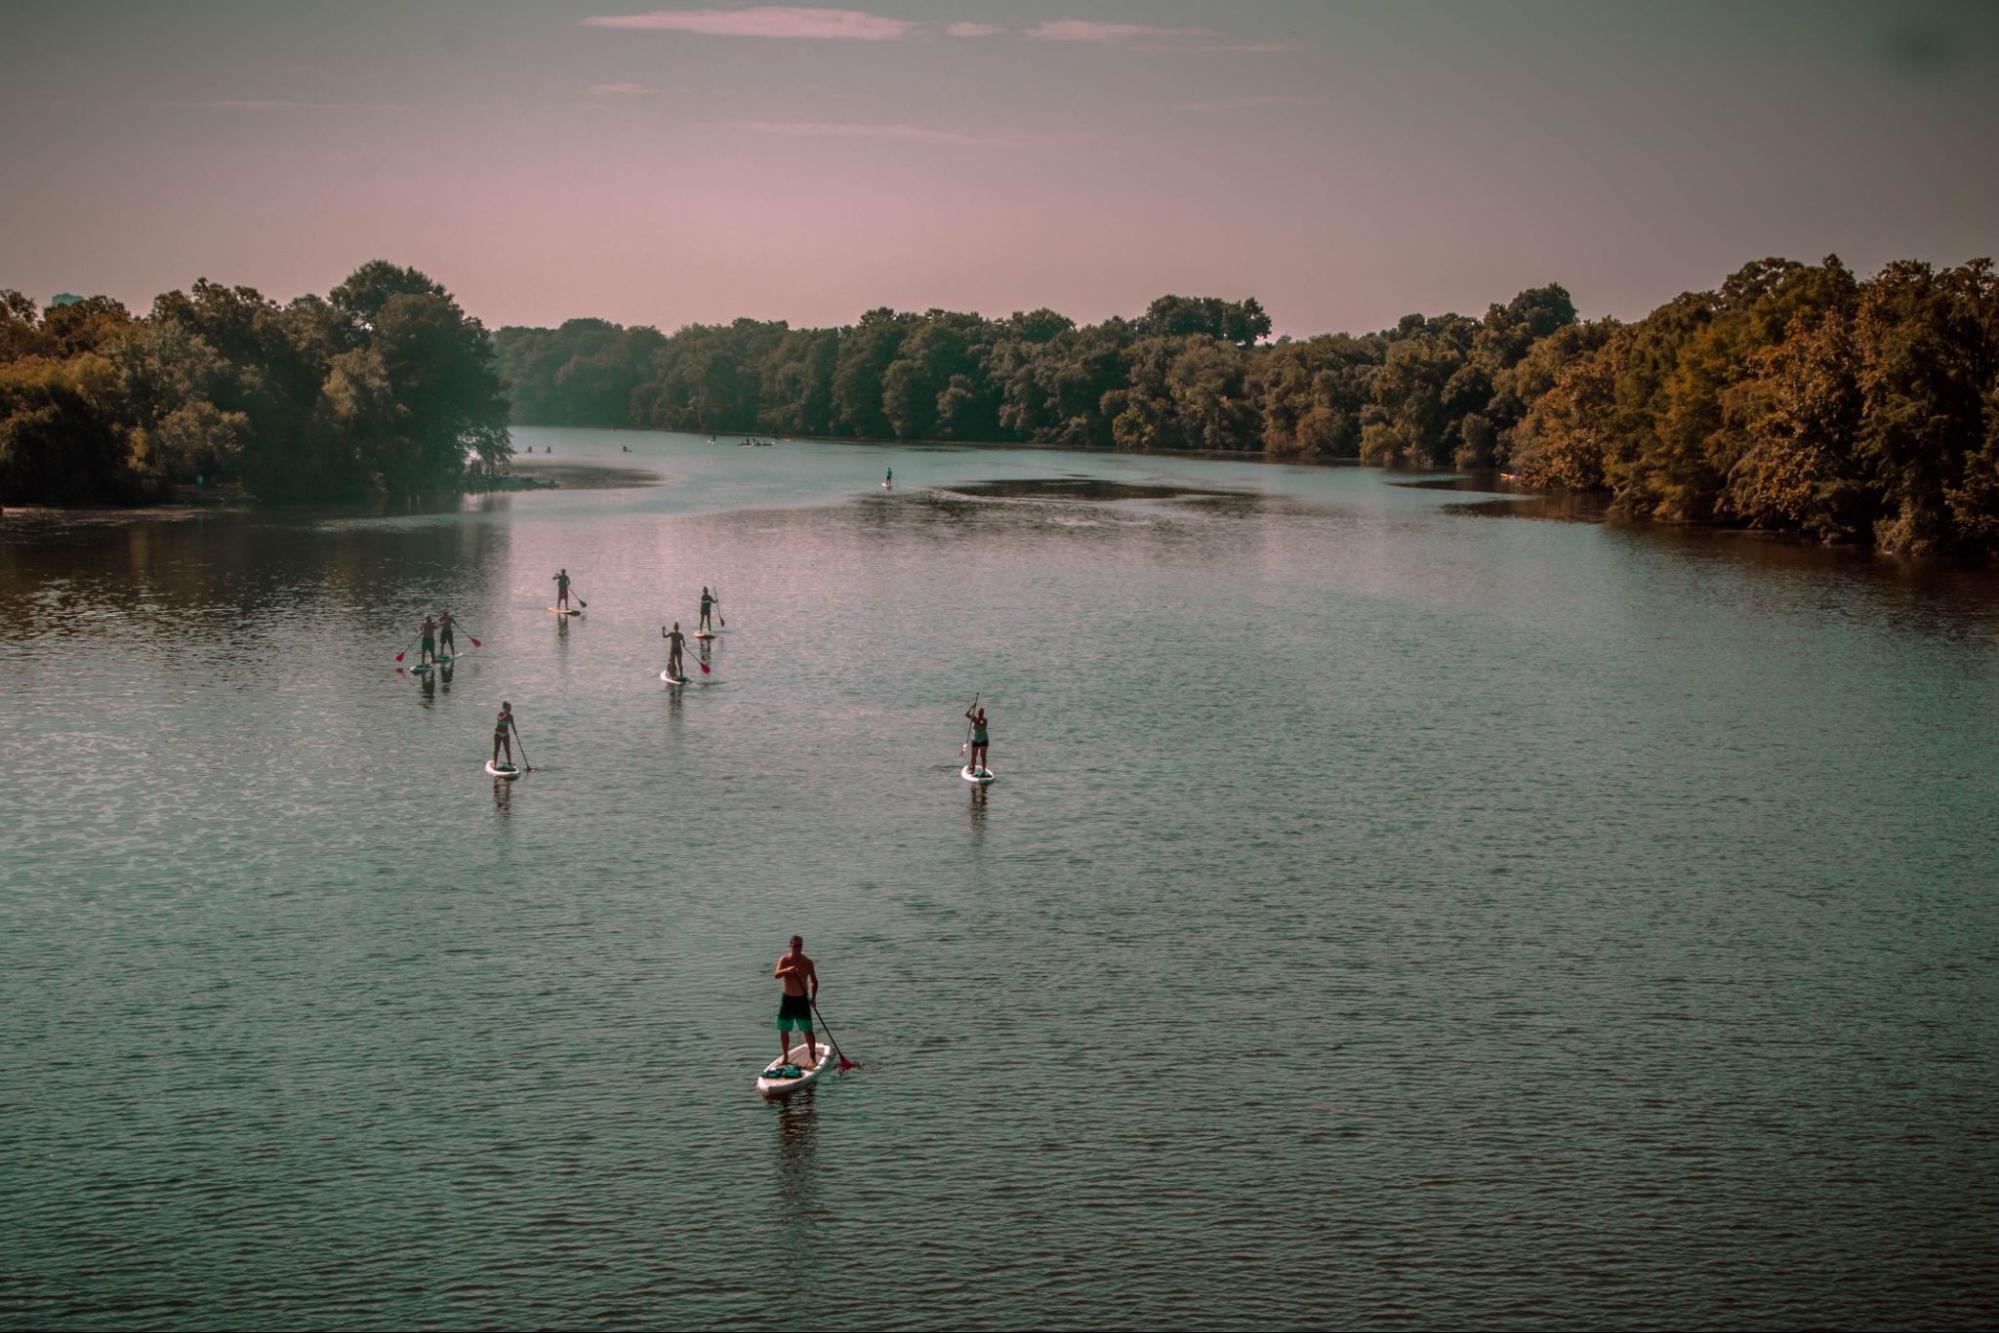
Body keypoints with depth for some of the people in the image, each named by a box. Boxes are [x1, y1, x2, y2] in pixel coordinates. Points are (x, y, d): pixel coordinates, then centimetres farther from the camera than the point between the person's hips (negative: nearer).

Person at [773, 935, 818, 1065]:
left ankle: (813, 1057, 5)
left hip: (802, 999, -1)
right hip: (787, 999, 1)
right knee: (783, 1030, 7)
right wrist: (787, 970, -40)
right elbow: (776, 974, -20)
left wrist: (813, 997, -7)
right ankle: (785, 1057, 20)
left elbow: (814, 981, 7)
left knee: (808, 1030, -5)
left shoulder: (807, 962, -1)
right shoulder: (784, 959, -3)